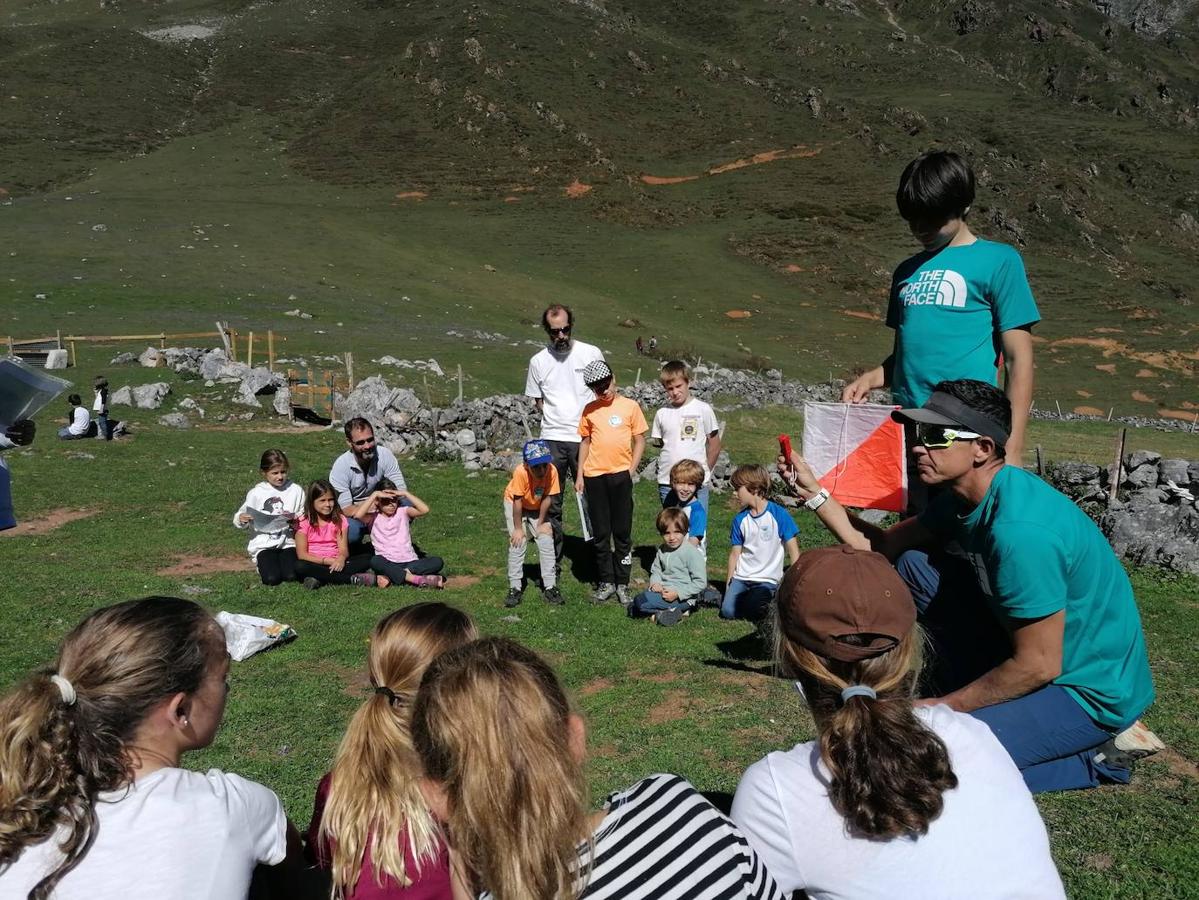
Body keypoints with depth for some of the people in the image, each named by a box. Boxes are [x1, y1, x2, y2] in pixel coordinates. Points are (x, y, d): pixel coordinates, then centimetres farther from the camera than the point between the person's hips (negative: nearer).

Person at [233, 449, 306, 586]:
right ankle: (262, 563, 14)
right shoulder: (256, 493, 0)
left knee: (291, 576, -20)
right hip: (264, 544, -1)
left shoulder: (296, 490, 3)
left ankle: (283, 560, 14)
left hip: (288, 542, 1)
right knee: (271, 578, -20)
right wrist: (241, 519, -17)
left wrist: (297, 521, -12)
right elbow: (241, 516, 7)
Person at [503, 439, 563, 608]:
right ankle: (515, 587, -8)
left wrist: (541, 523, -14)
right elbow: (517, 501, -28)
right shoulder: (521, 472, -37)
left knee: (546, 540, -8)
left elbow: (547, 498, -19)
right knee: (518, 541, -14)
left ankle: (550, 587, -3)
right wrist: (518, 529, -22)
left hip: (537, 508, 3)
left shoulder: (552, 471, -31)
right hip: (514, 505, -3)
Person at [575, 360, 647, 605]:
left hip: (620, 475, -2)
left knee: (623, 532, 4)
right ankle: (606, 582, 18)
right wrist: (579, 475, 7)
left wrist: (631, 470, -5)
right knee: (600, 533, 8)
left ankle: (622, 584, 13)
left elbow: (640, 440, 3)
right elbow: (585, 442, 11)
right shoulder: (590, 410, 5)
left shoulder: (630, 406, -1)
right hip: (594, 476, 2)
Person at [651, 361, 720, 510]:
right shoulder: (662, 413, 5)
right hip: (667, 482, 3)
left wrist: (705, 471, 6)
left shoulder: (703, 409, -2)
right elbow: (658, 442, 13)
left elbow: (714, 444, 3)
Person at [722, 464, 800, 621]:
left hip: (767, 580, -4)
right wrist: (729, 584, 6)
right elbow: (735, 553, 9)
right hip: (741, 577, 4)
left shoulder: (779, 514, -8)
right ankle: (748, 596, 10)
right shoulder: (740, 519, 5)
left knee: (752, 612, -26)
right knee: (727, 611, -18)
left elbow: (793, 551, -5)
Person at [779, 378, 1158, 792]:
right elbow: (879, 546, 7)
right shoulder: (963, 496, -3)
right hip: (1032, 653, 9)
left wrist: (945, 707, -15)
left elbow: (1038, 666, -26)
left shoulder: (1019, 530, -31)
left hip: (1090, 691, -9)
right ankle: (970, 692, 11)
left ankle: (1098, 754, -3)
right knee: (913, 564, 1)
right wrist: (814, 491, -1)